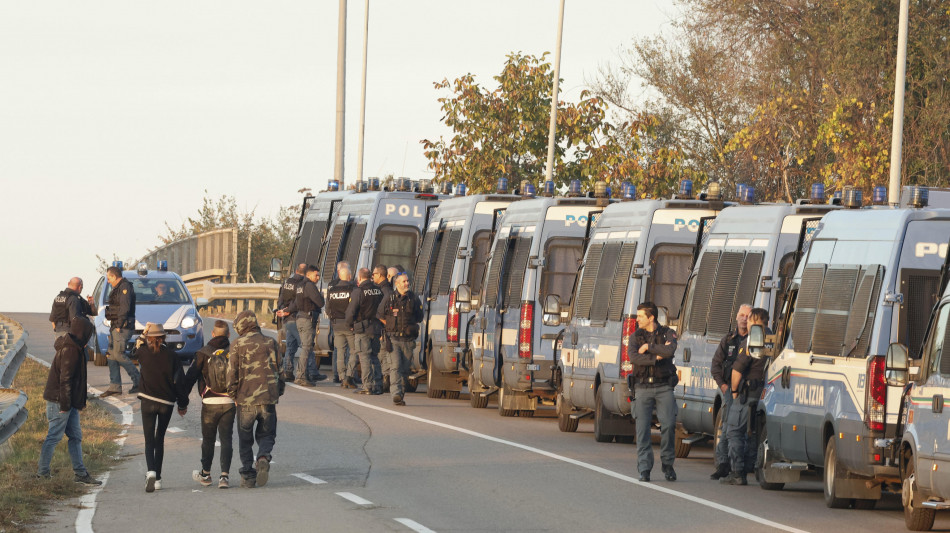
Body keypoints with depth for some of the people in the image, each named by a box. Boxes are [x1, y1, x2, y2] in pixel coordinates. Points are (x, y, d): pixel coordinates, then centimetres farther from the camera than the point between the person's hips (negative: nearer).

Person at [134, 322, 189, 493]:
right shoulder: (172, 355, -6)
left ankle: (151, 471, -27)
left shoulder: (144, 353, -6)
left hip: (148, 402, -1)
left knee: (149, 441, -2)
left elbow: (136, 349, 21)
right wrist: (183, 403, 6)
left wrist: (143, 333, 28)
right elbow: (179, 380, -3)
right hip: (167, 402, 1)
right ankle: (158, 478, 16)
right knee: (159, 440, 16)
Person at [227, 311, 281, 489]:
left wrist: (233, 395, 8)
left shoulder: (238, 345, -3)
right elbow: (279, 370, 12)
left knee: (245, 440, 10)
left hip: (246, 400, -2)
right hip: (268, 398, 2)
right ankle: (263, 458, -18)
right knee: (266, 434, 13)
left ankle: (248, 476, 6)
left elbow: (232, 373, -5)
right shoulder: (270, 343, 7)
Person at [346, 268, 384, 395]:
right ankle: (377, 385, 12)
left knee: (365, 357, -3)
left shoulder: (358, 292, -12)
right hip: (376, 327, 6)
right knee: (374, 356, 13)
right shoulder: (378, 291, 7)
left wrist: (349, 324, 1)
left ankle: (368, 385, -5)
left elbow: (351, 311, -15)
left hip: (363, 328, -6)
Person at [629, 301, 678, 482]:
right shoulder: (636, 337, 9)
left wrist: (648, 347, -10)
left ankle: (667, 464, 7)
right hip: (642, 388, 1)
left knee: (668, 425, -9)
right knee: (642, 428, -3)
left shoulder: (667, 333, 5)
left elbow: (670, 350, -16)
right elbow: (634, 358, -7)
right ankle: (644, 469, 1)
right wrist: (656, 357, -13)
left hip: (663, 387, -1)